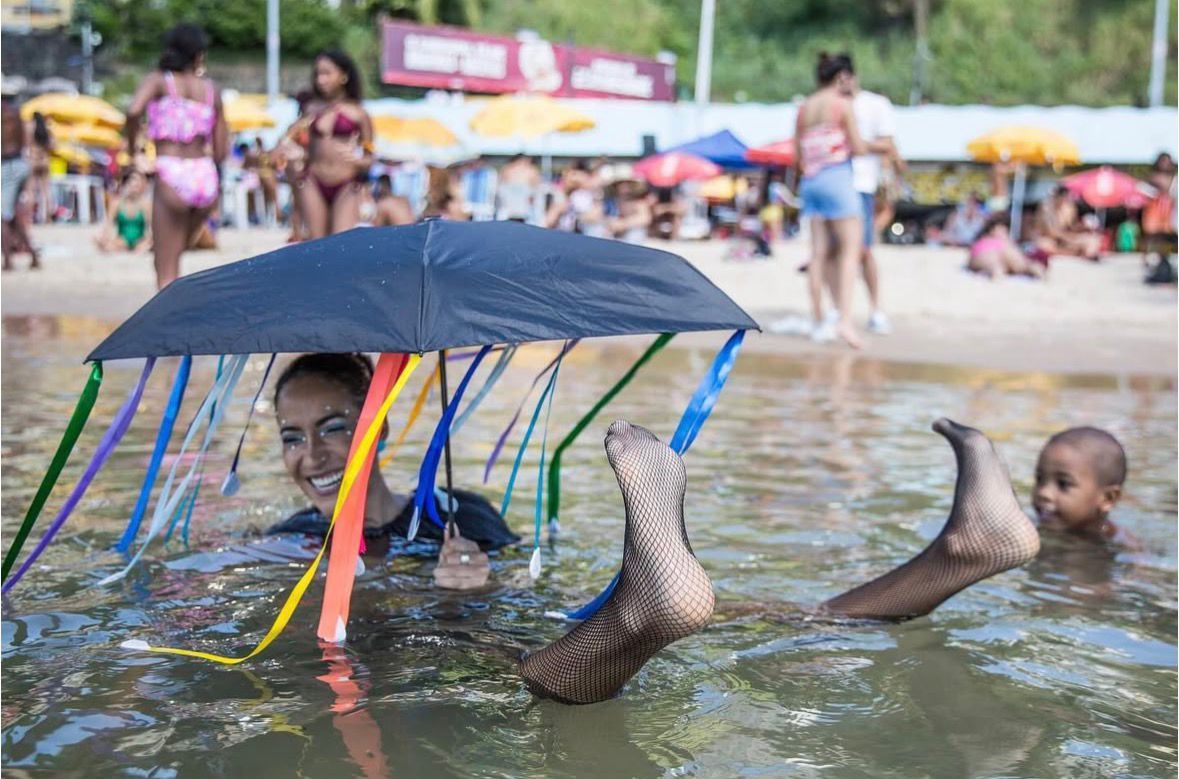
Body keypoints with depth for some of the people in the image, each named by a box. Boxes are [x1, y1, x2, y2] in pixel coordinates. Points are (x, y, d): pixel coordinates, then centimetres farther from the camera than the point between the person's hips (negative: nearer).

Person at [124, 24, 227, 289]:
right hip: (206, 177, 4)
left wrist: (134, 152, -3)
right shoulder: (211, 90, 12)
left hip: (171, 175, -3)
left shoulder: (158, 80, 4)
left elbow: (134, 111, -17)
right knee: (176, 251, 25)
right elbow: (221, 150, 10)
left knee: (166, 271, 3)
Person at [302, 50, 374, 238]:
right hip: (315, 184, 4)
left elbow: (369, 156, 3)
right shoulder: (315, 113, 11)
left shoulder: (357, 113, 1)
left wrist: (358, 160, -17)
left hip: (346, 186, -4)